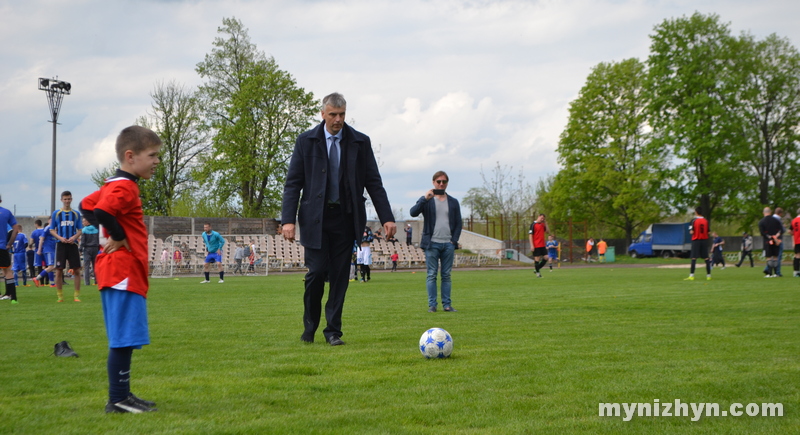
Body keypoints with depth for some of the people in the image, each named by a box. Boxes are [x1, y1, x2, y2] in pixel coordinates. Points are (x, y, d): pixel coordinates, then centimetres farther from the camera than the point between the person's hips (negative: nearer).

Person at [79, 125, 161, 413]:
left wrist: (109, 232, 15)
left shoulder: (115, 184, 16)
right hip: (124, 271, -11)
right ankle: (118, 400, -3)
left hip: (125, 272, 11)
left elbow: (87, 205, 26)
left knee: (124, 339, 15)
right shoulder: (125, 187, -16)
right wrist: (119, 237, -18)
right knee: (123, 338, -7)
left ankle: (122, 395, 21)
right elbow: (101, 211, -32)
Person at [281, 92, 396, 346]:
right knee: (316, 272, -8)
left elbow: (374, 182, 5)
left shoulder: (360, 142, 4)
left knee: (340, 275, 1)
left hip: (346, 218, 1)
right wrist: (288, 219, -11)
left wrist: (387, 218, -3)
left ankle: (333, 331, 10)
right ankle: (309, 327, 13)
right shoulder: (306, 141, 2)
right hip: (315, 218, -1)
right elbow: (293, 183, 0)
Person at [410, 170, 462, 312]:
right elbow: (413, 213, -9)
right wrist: (425, 199, -17)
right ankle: (432, 305, -1)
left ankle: (447, 304, 6)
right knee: (432, 275, -3)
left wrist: (454, 240, 0)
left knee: (447, 275, 4)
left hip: (448, 244, 2)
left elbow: (458, 223, 13)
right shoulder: (426, 200, 7)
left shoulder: (453, 202, 14)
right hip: (432, 243, -2)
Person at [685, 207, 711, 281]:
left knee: (694, 258, -4)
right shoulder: (706, 221, 3)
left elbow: (691, 232, -13)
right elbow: (708, 232, 4)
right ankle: (708, 275, 6)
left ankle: (691, 276, -10)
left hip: (696, 240, -3)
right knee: (706, 258, 6)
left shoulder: (693, 221, -7)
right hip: (704, 240, 3)